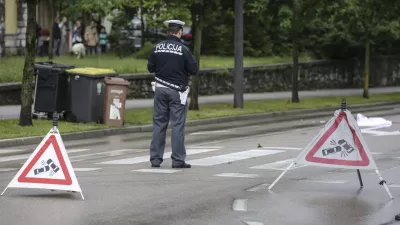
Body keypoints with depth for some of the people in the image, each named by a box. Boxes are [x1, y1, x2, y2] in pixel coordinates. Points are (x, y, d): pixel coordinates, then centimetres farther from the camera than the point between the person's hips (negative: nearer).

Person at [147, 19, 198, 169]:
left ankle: (155, 158, 9)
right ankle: (178, 159, -2)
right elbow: (194, 70, -8)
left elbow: (150, 68, 7)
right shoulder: (183, 50, -11)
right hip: (177, 91, -4)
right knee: (178, 125, -1)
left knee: (159, 124, 9)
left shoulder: (157, 48, 1)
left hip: (160, 89, 4)